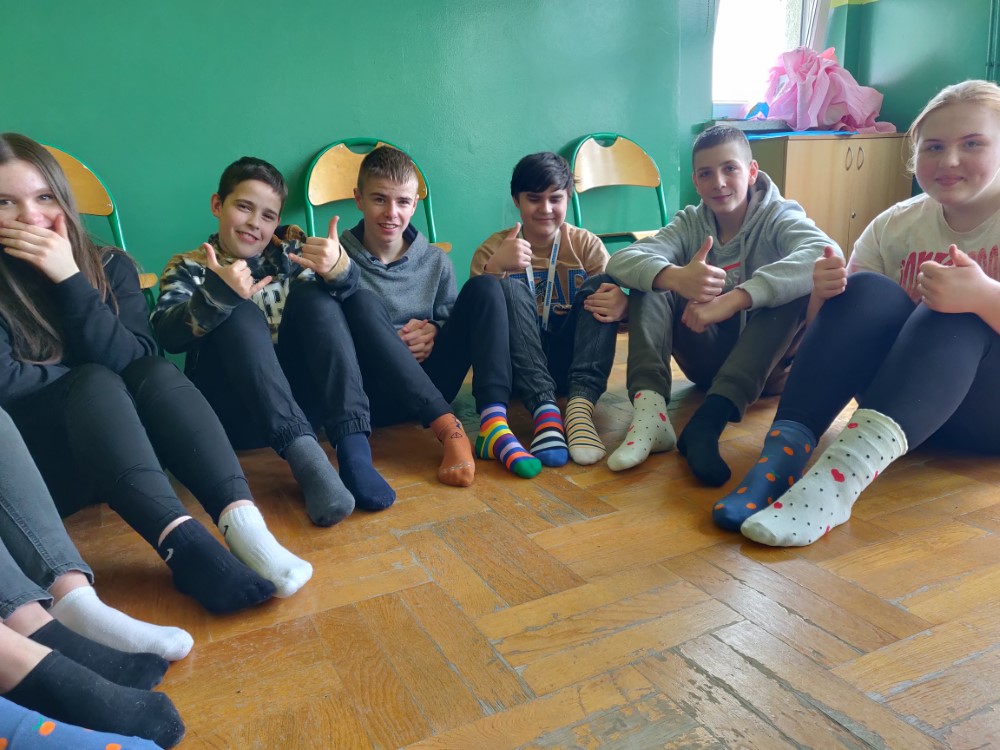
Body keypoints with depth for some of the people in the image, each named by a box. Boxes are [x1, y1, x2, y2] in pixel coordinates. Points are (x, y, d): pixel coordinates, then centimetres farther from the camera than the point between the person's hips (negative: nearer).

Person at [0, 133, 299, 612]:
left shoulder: (109, 267, 3)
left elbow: (133, 361, -13)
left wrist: (70, 278, -19)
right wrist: (91, 377, -10)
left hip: (115, 444, 3)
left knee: (155, 373, -25)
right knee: (95, 383, -30)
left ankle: (241, 523, -43)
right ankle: (186, 548, -48)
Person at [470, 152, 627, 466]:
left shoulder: (586, 245, 4)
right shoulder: (494, 249, 1)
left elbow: (611, 295, -9)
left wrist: (623, 306, -34)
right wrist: (494, 267, -31)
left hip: (571, 358, 1)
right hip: (518, 364, -1)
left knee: (601, 283, -19)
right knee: (510, 288, -24)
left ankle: (581, 404, -36)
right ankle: (544, 407, -39)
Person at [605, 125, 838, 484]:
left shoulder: (779, 215, -8)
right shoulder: (690, 223, -1)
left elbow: (827, 254, -33)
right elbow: (620, 261, -19)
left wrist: (733, 299, -45)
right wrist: (675, 276, -42)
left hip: (767, 360, -2)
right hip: (709, 360, 2)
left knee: (794, 284, -29)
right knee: (651, 280, -17)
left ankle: (708, 420, -43)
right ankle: (649, 410, -38)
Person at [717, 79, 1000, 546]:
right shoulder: (896, 225, 2)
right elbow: (839, 325, -1)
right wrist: (825, 294, -22)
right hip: (912, 406, 2)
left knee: (959, 314, -30)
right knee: (868, 293, -22)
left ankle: (851, 466, -51)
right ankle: (785, 450, -38)